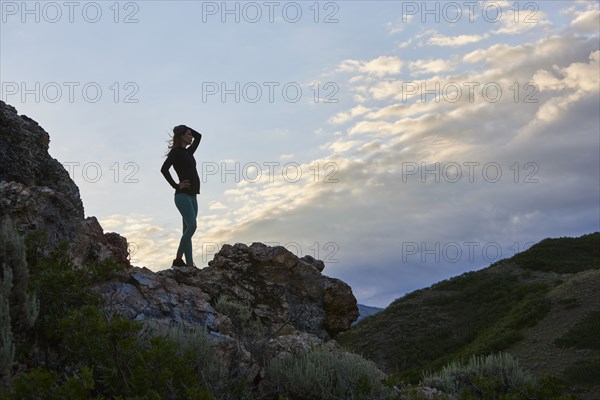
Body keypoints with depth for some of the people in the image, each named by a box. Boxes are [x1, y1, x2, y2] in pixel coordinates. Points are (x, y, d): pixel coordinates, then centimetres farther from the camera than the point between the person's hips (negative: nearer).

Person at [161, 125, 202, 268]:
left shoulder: (188, 152, 20)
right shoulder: (176, 151, -4)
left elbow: (198, 136, 32)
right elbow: (164, 169, -16)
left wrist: (184, 128, 24)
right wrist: (176, 186, -13)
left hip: (192, 196, 8)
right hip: (183, 195, -8)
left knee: (188, 230, 3)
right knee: (192, 226, -20)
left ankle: (189, 264, 1)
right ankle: (178, 260, -16)